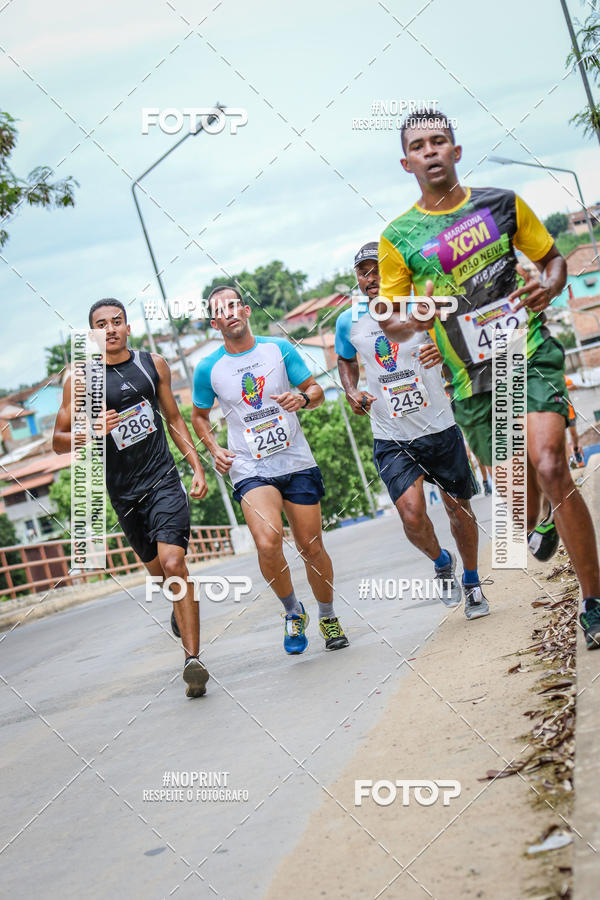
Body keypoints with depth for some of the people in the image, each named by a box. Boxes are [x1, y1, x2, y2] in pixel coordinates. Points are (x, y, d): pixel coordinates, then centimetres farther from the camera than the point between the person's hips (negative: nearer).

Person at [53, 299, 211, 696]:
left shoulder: (153, 364, 5)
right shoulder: (80, 379, -1)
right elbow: (59, 441, 2)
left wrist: (197, 466, 7)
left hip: (164, 480, -1)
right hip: (123, 492, 1)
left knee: (173, 563, -18)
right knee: (159, 572, 12)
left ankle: (192, 659, -20)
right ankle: (183, 612, 46)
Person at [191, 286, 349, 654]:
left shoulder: (280, 349, 2)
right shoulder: (208, 368, 1)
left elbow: (316, 391, 9)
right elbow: (200, 416, 16)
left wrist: (302, 397, -13)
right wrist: (215, 449, -1)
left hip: (297, 462, 1)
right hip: (250, 469, -1)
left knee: (312, 548, 4)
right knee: (268, 543, -23)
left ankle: (329, 618, 29)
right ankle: (293, 612, 2)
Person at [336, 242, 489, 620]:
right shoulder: (349, 322, 1)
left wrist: (444, 352, -24)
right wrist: (353, 392, 1)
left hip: (439, 429, 0)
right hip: (391, 438, 0)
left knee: (459, 508, 11)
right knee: (412, 513, -18)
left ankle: (473, 583, 36)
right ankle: (441, 562, 15)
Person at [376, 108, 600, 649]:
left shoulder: (501, 203, 5)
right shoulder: (399, 238, 2)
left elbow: (552, 258, 16)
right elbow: (390, 323, 7)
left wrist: (549, 286, -8)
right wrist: (413, 320, -17)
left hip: (530, 355, -1)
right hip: (472, 379, 1)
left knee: (550, 467, -22)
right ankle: (538, 527, 45)